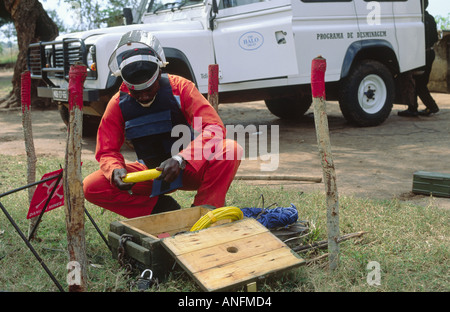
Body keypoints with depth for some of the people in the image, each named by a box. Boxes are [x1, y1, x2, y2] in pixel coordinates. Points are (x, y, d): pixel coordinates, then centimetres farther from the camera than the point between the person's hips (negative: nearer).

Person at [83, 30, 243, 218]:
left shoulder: (179, 87, -14)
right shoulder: (118, 104, -7)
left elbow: (215, 127, -23)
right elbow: (106, 151, -3)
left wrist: (180, 159, -37)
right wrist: (115, 170, -29)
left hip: (188, 169, -2)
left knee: (231, 149, -31)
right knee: (91, 187, -19)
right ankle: (161, 208, -11)